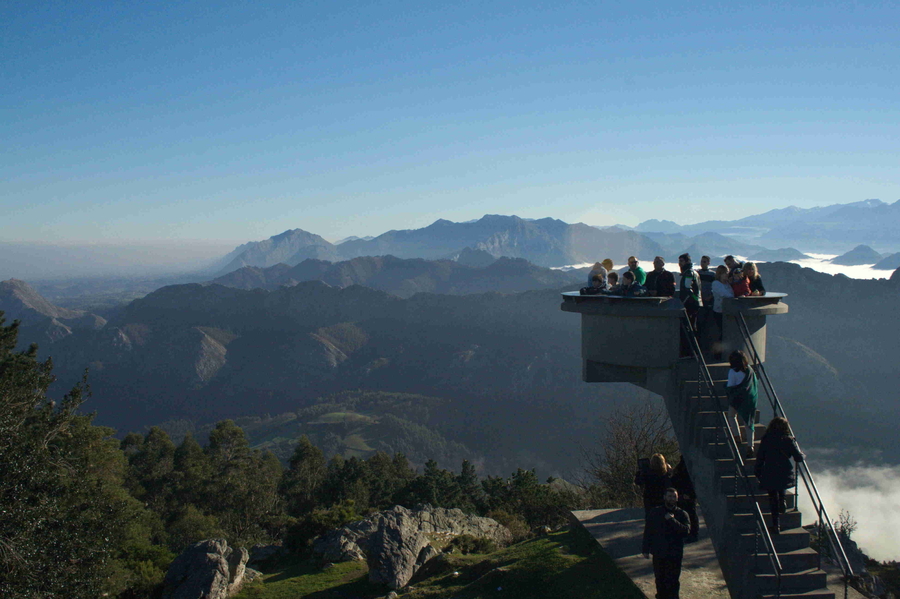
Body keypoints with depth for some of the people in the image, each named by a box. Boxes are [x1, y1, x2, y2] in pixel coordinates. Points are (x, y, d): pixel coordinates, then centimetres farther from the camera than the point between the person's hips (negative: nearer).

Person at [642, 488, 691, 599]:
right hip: (658, 553, 2)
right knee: (660, 581, 13)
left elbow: (686, 531, -15)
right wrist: (645, 549, 5)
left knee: (672, 583, -1)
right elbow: (647, 531, 8)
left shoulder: (682, 514, 1)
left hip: (675, 555, -2)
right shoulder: (655, 512, 5)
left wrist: (672, 520, -21)